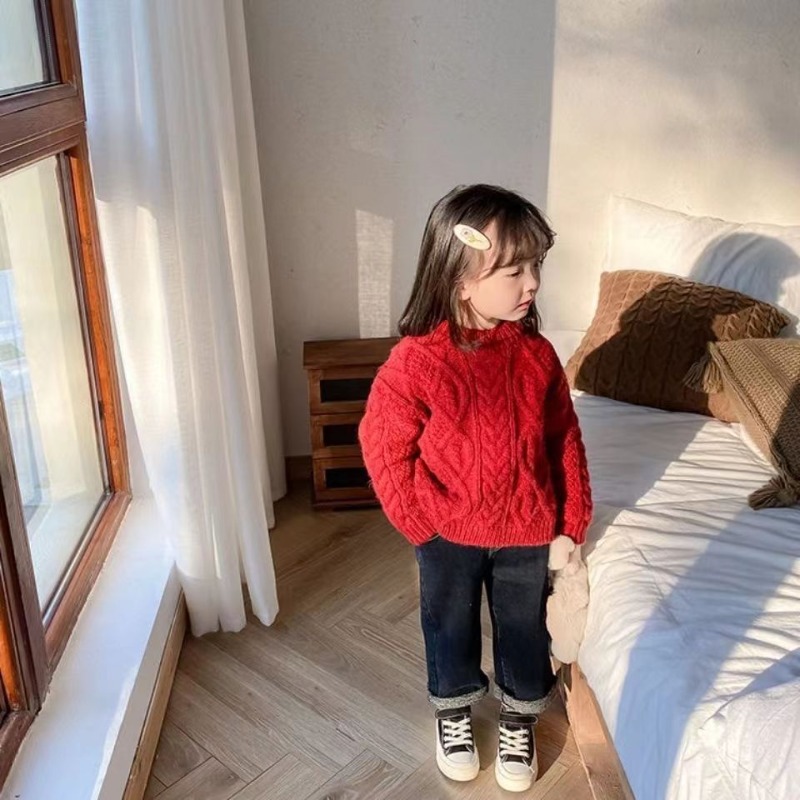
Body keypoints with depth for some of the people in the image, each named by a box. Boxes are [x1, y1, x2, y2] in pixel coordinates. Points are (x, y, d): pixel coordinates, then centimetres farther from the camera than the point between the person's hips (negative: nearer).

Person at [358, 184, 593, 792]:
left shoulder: (536, 354, -11)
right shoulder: (416, 360, -22)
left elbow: (564, 439, -1)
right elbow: (383, 444, -13)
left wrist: (572, 519, 1)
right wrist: (419, 522, -10)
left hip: (528, 530, 3)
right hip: (449, 534, -2)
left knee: (526, 628, 20)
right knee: (451, 627, 21)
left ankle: (520, 722, 48)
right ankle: (454, 712, 49)